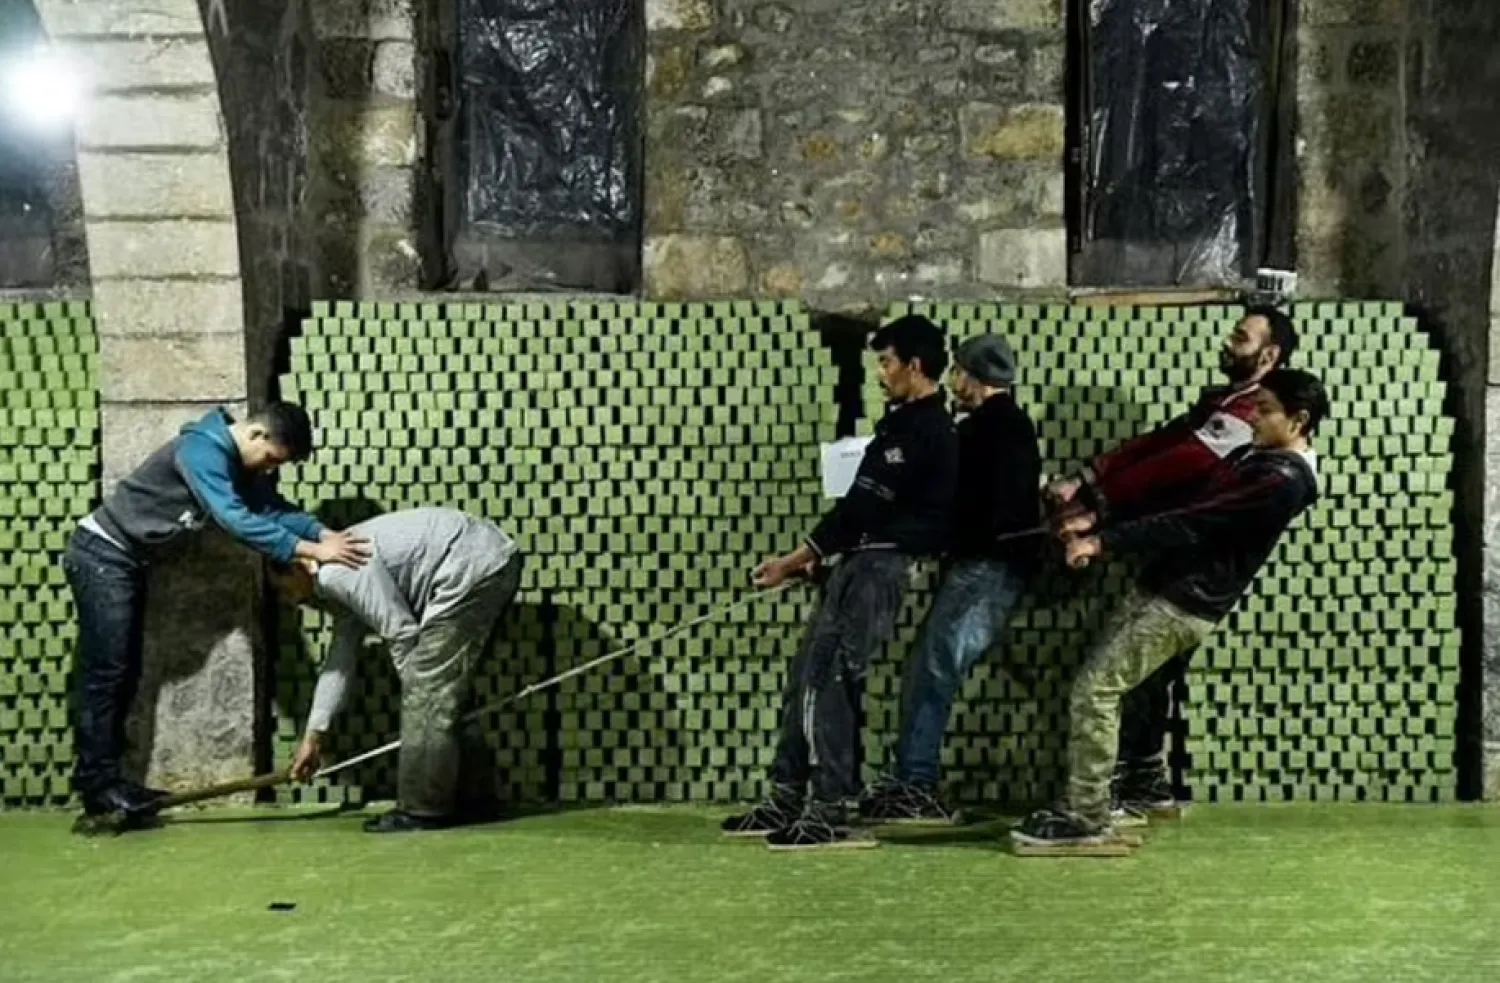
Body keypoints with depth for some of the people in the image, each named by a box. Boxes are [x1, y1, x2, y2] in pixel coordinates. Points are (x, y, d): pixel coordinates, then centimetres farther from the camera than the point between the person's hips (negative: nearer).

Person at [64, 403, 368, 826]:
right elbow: (236, 520, -35)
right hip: (101, 555, -10)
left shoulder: (236, 463, 6)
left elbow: (272, 507, -3)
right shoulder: (203, 449, -25)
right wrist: (312, 550, -38)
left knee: (122, 673, 9)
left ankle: (101, 779, 13)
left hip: (127, 562, 10)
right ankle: (99, 785, -6)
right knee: (105, 672, -9)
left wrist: (325, 533, -19)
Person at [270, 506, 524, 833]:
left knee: (428, 694, -7)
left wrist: (415, 690, 5)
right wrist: (313, 736, 28)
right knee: (441, 694, 15)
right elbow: (340, 661, 25)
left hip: (474, 567, -10)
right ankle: (472, 797, 20)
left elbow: (401, 632, -12)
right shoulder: (337, 582, 19)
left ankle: (422, 810, -2)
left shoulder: (338, 571, -12)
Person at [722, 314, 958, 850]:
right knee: (806, 675, 11)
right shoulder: (911, 423, 19)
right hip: (861, 563, 10)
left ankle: (829, 813, -8)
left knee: (827, 681, -12)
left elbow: (864, 505, -18)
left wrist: (793, 560, -14)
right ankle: (787, 800, 17)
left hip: (877, 566, -10)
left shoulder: (922, 429, -14)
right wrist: (815, 557, 10)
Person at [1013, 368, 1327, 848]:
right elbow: (1184, 500, 18)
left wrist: (1104, 542, -23)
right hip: (1160, 590, 10)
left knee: (1094, 691, -11)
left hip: (1183, 606, -10)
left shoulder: (1284, 479, -17)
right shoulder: (1253, 456, 15)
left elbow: (1190, 524, -22)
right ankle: (1086, 802, 18)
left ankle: (1087, 818, -3)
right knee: (1100, 686, 10)